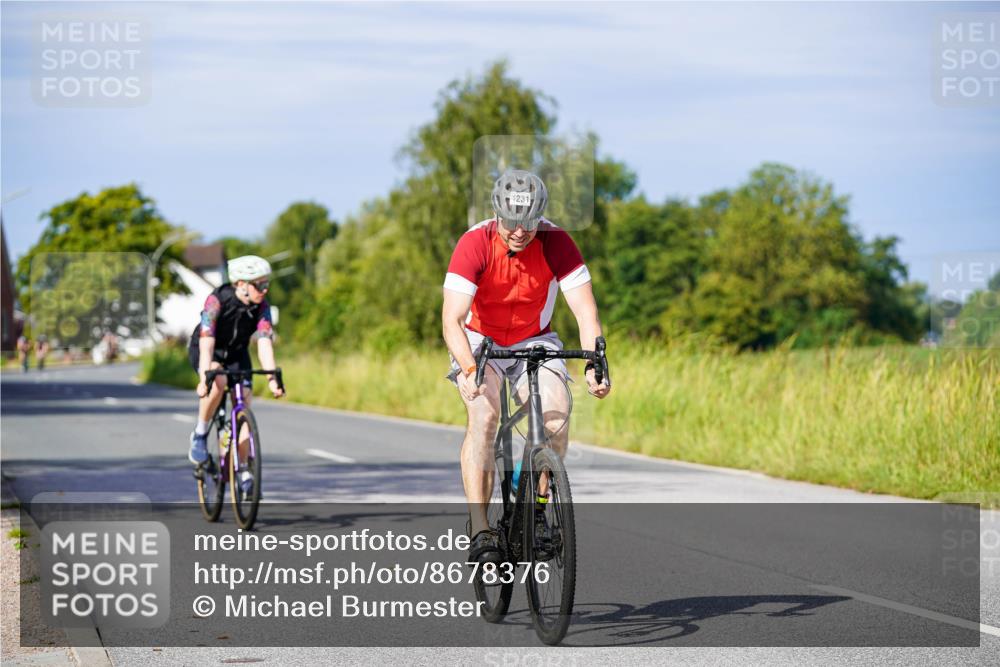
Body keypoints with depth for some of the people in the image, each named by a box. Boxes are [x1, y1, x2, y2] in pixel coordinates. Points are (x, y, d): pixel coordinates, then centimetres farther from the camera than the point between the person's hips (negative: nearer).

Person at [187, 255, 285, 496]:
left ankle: (244, 472, 0)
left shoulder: (262, 306, -20)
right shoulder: (217, 300, -31)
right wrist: (204, 378, -48)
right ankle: (200, 435, -15)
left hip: (236, 353, 4)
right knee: (218, 382, -36)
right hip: (203, 350, -4)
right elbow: (207, 341, -38)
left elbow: (264, 342, -28)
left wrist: (272, 378, -40)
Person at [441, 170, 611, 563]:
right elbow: (451, 320, -32)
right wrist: (468, 369, -48)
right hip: (479, 340, -2)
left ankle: (537, 505, -1)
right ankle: (478, 528, -28)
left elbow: (586, 312, -23)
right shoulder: (475, 244, -25)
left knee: (556, 413, -24)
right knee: (483, 416, -27)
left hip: (535, 341, 2)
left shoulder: (556, 243, -21)